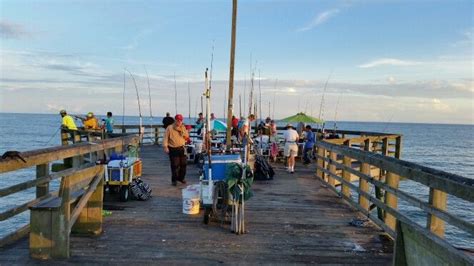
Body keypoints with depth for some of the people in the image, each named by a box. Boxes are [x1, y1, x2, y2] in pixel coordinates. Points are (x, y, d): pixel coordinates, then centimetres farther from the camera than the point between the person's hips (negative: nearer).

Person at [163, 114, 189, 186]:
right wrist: (165, 147, -17)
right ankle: (174, 180, 7)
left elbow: (187, 137, 10)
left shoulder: (183, 128, 9)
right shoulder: (169, 128, -5)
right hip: (173, 149, -5)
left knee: (183, 164, 9)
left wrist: (183, 132, -8)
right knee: (175, 165, -5)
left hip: (182, 148, 5)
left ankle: (181, 178, 26)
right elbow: (166, 138, -8)